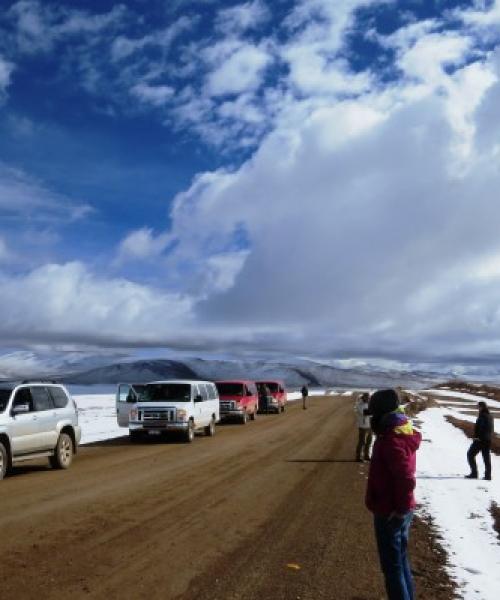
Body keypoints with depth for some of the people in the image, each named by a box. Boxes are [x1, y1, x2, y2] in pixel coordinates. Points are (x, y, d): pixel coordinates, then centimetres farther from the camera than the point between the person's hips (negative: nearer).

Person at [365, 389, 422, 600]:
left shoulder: (391, 440, -24)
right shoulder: (403, 433, 6)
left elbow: (406, 479, -30)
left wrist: (400, 509, -19)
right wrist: (402, 507, 16)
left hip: (390, 513, -9)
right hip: (402, 510, 9)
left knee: (392, 566, 3)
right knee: (401, 560, 21)